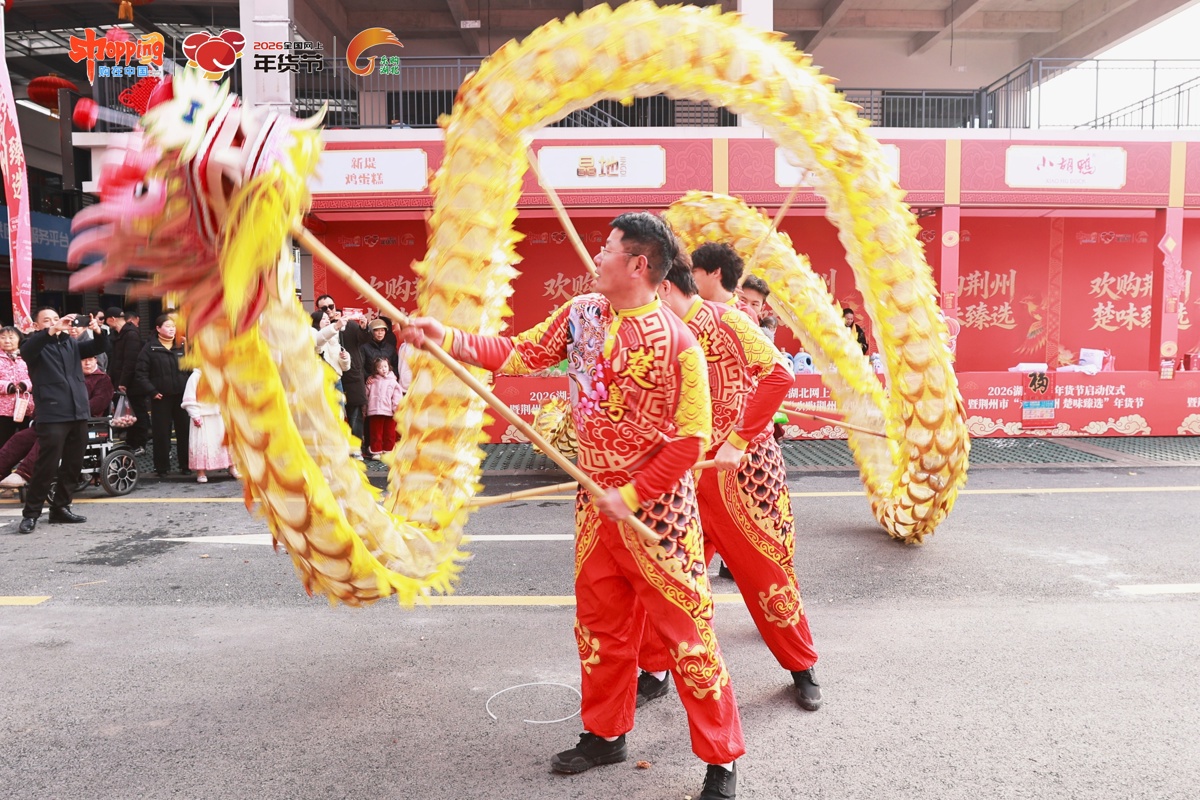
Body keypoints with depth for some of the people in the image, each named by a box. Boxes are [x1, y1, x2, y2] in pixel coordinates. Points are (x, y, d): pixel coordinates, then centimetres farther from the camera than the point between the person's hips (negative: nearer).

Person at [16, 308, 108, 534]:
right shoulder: (37, 345, 4)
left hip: (78, 413, 5)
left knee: (73, 465, 9)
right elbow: (26, 351, -19)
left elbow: (100, 347, 10)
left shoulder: (71, 343, 18)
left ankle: (60, 507, 21)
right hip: (52, 415, -5)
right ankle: (31, 513, 3)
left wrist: (98, 330, -12)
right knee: (47, 466, -7)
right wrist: (52, 330, -31)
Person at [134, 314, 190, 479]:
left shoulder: (182, 347, 9)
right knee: (162, 433, 2)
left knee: (184, 430, 4)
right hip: (161, 397, -2)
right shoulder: (150, 348, 1)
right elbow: (140, 373, -3)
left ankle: (186, 465, 13)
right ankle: (162, 467, 10)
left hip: (182, 396, 2)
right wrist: (151, 391, -10)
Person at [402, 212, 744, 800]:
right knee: (598, 623, 18)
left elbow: (688, 441, -16)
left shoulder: (676, 342, -17)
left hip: (655, 506, -6)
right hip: (595, 500, 7)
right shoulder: (581, 313, 3)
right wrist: (446, 339, -2)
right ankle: (605, 735, 37)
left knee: (687, 631, 1)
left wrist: (630, 495, -17)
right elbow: (522, 353, 7)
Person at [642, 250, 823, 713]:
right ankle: (655, 670, 24)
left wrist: (738, 440, -22)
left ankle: (802, 669, 30)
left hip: (742, 473, -5)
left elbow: (779, 374, -21)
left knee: (766, 574, 8)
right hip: (683, 477, 5)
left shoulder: (724, 320, -11)